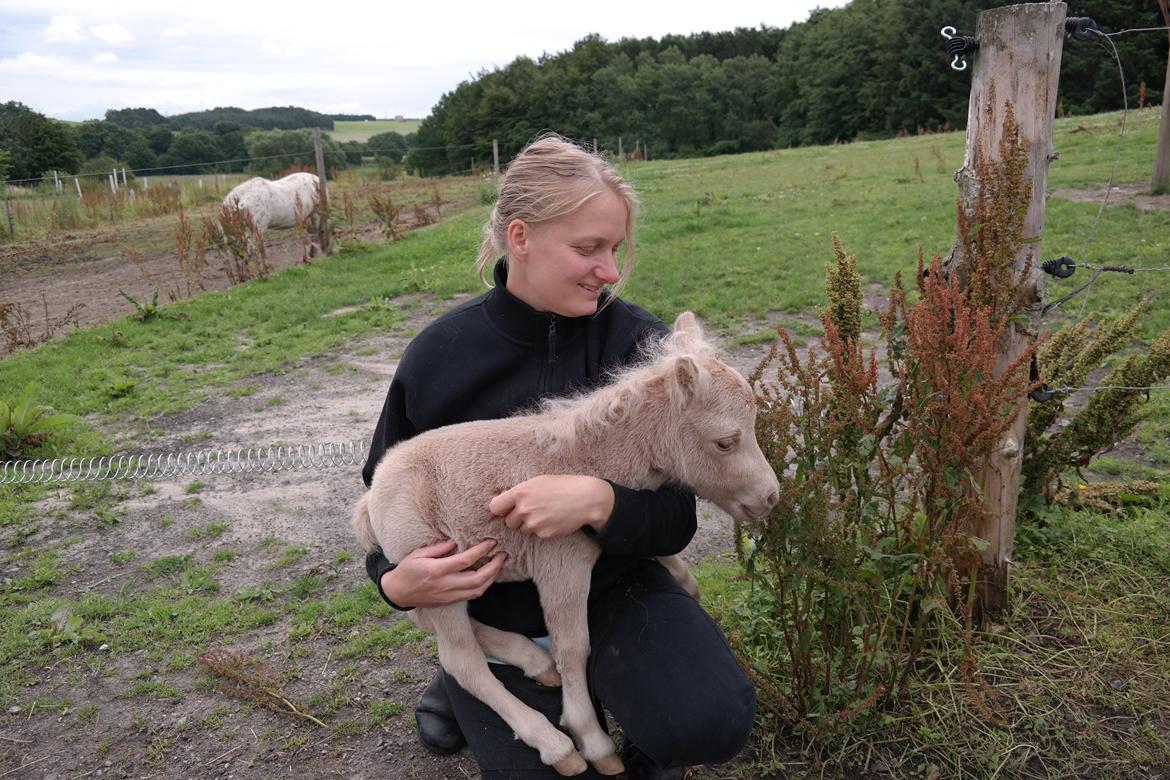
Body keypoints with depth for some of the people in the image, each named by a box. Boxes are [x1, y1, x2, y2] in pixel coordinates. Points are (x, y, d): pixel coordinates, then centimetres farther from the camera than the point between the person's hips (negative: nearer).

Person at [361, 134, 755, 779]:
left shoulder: (639, 341, -14)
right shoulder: (439, 356, -13)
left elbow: (675, 519, -12)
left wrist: (598, 501, -33)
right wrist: (395, 581, -19)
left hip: (611, 581, 0)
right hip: (493, 601, 0)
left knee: (713, 721, -24)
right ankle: (467, 686, 27)